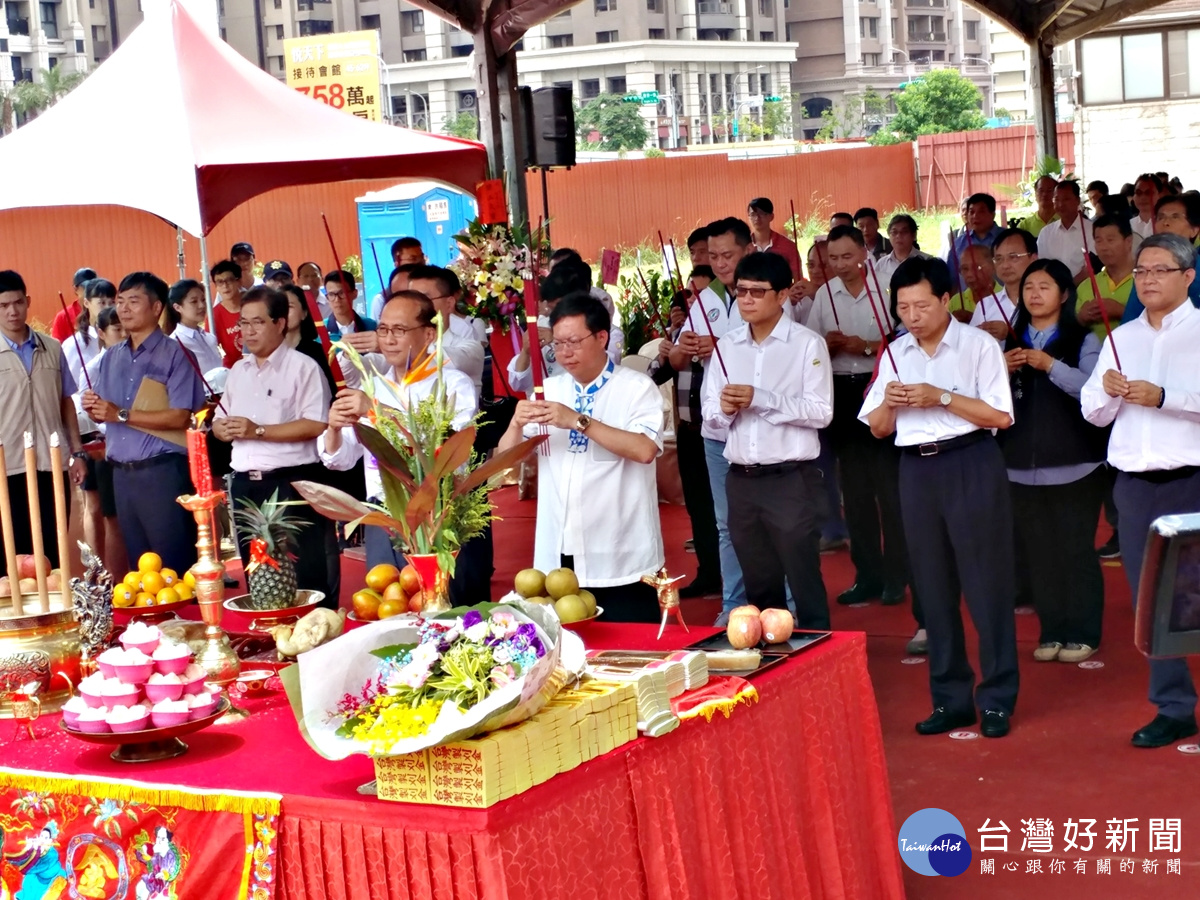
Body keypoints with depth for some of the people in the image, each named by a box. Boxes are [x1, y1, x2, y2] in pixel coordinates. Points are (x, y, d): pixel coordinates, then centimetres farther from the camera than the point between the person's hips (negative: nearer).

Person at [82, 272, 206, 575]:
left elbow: (180, 416, -16)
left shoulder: (174, 354, -7)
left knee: (175, 565, -2)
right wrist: (93, 409, -5)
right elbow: (104, 413, 19)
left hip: (163, 471, -6)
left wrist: (123, 415, -18)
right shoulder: (111, 358, 14)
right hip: (122, 473, 7)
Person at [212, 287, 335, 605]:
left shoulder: (302, 367, -6)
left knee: (305, 577, -5)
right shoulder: (238, 371, 15)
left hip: (291, 482, -7)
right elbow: (220, 422, 19)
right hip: (245, 483, 7)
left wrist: (258, 430, -18)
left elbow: (315, 425, -17)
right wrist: (224, 429, -6)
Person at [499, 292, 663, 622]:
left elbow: (645, 450, -21)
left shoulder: (636, 387, -5)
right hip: (558, 556, 5)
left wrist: (578, 421, -25)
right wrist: (516, 423, -13)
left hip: (620, 560, -4)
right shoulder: (549, 390, 10)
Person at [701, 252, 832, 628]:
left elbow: (821, 412, -12)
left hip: (791, 480, -5)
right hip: (741, 481, 5)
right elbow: (710, 413, 12)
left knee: (804, 582, 0)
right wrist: (724, 408, -12)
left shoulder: (807, 344, -5)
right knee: (759, 584, 15)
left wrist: (760, 399, -19)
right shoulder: (726, 345, 10)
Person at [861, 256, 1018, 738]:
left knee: (986, 584, -2)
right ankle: (950, 698, 17)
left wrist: (942, 397, -17)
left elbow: (1000, 415, -9)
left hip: (972, 466, -5)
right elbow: (878, 428, 13)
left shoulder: (978, 345, -3)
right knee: (933, 588, 8)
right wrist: (888, 402, -8)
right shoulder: (895, 354, 10)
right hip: (917, 470, 5)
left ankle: (997, 699, 7)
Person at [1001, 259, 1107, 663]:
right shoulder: (1012, 342, 10)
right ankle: (1051, 632, 19)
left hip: (1074, 466, -4)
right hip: (1022, 467, 4)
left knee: (1075, 550, 1)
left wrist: (1050, 364, -26)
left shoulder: (1083, 340, -3)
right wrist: (1002, 371, -12)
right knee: (1038, 552, 9)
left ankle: (1082, 634, 10)